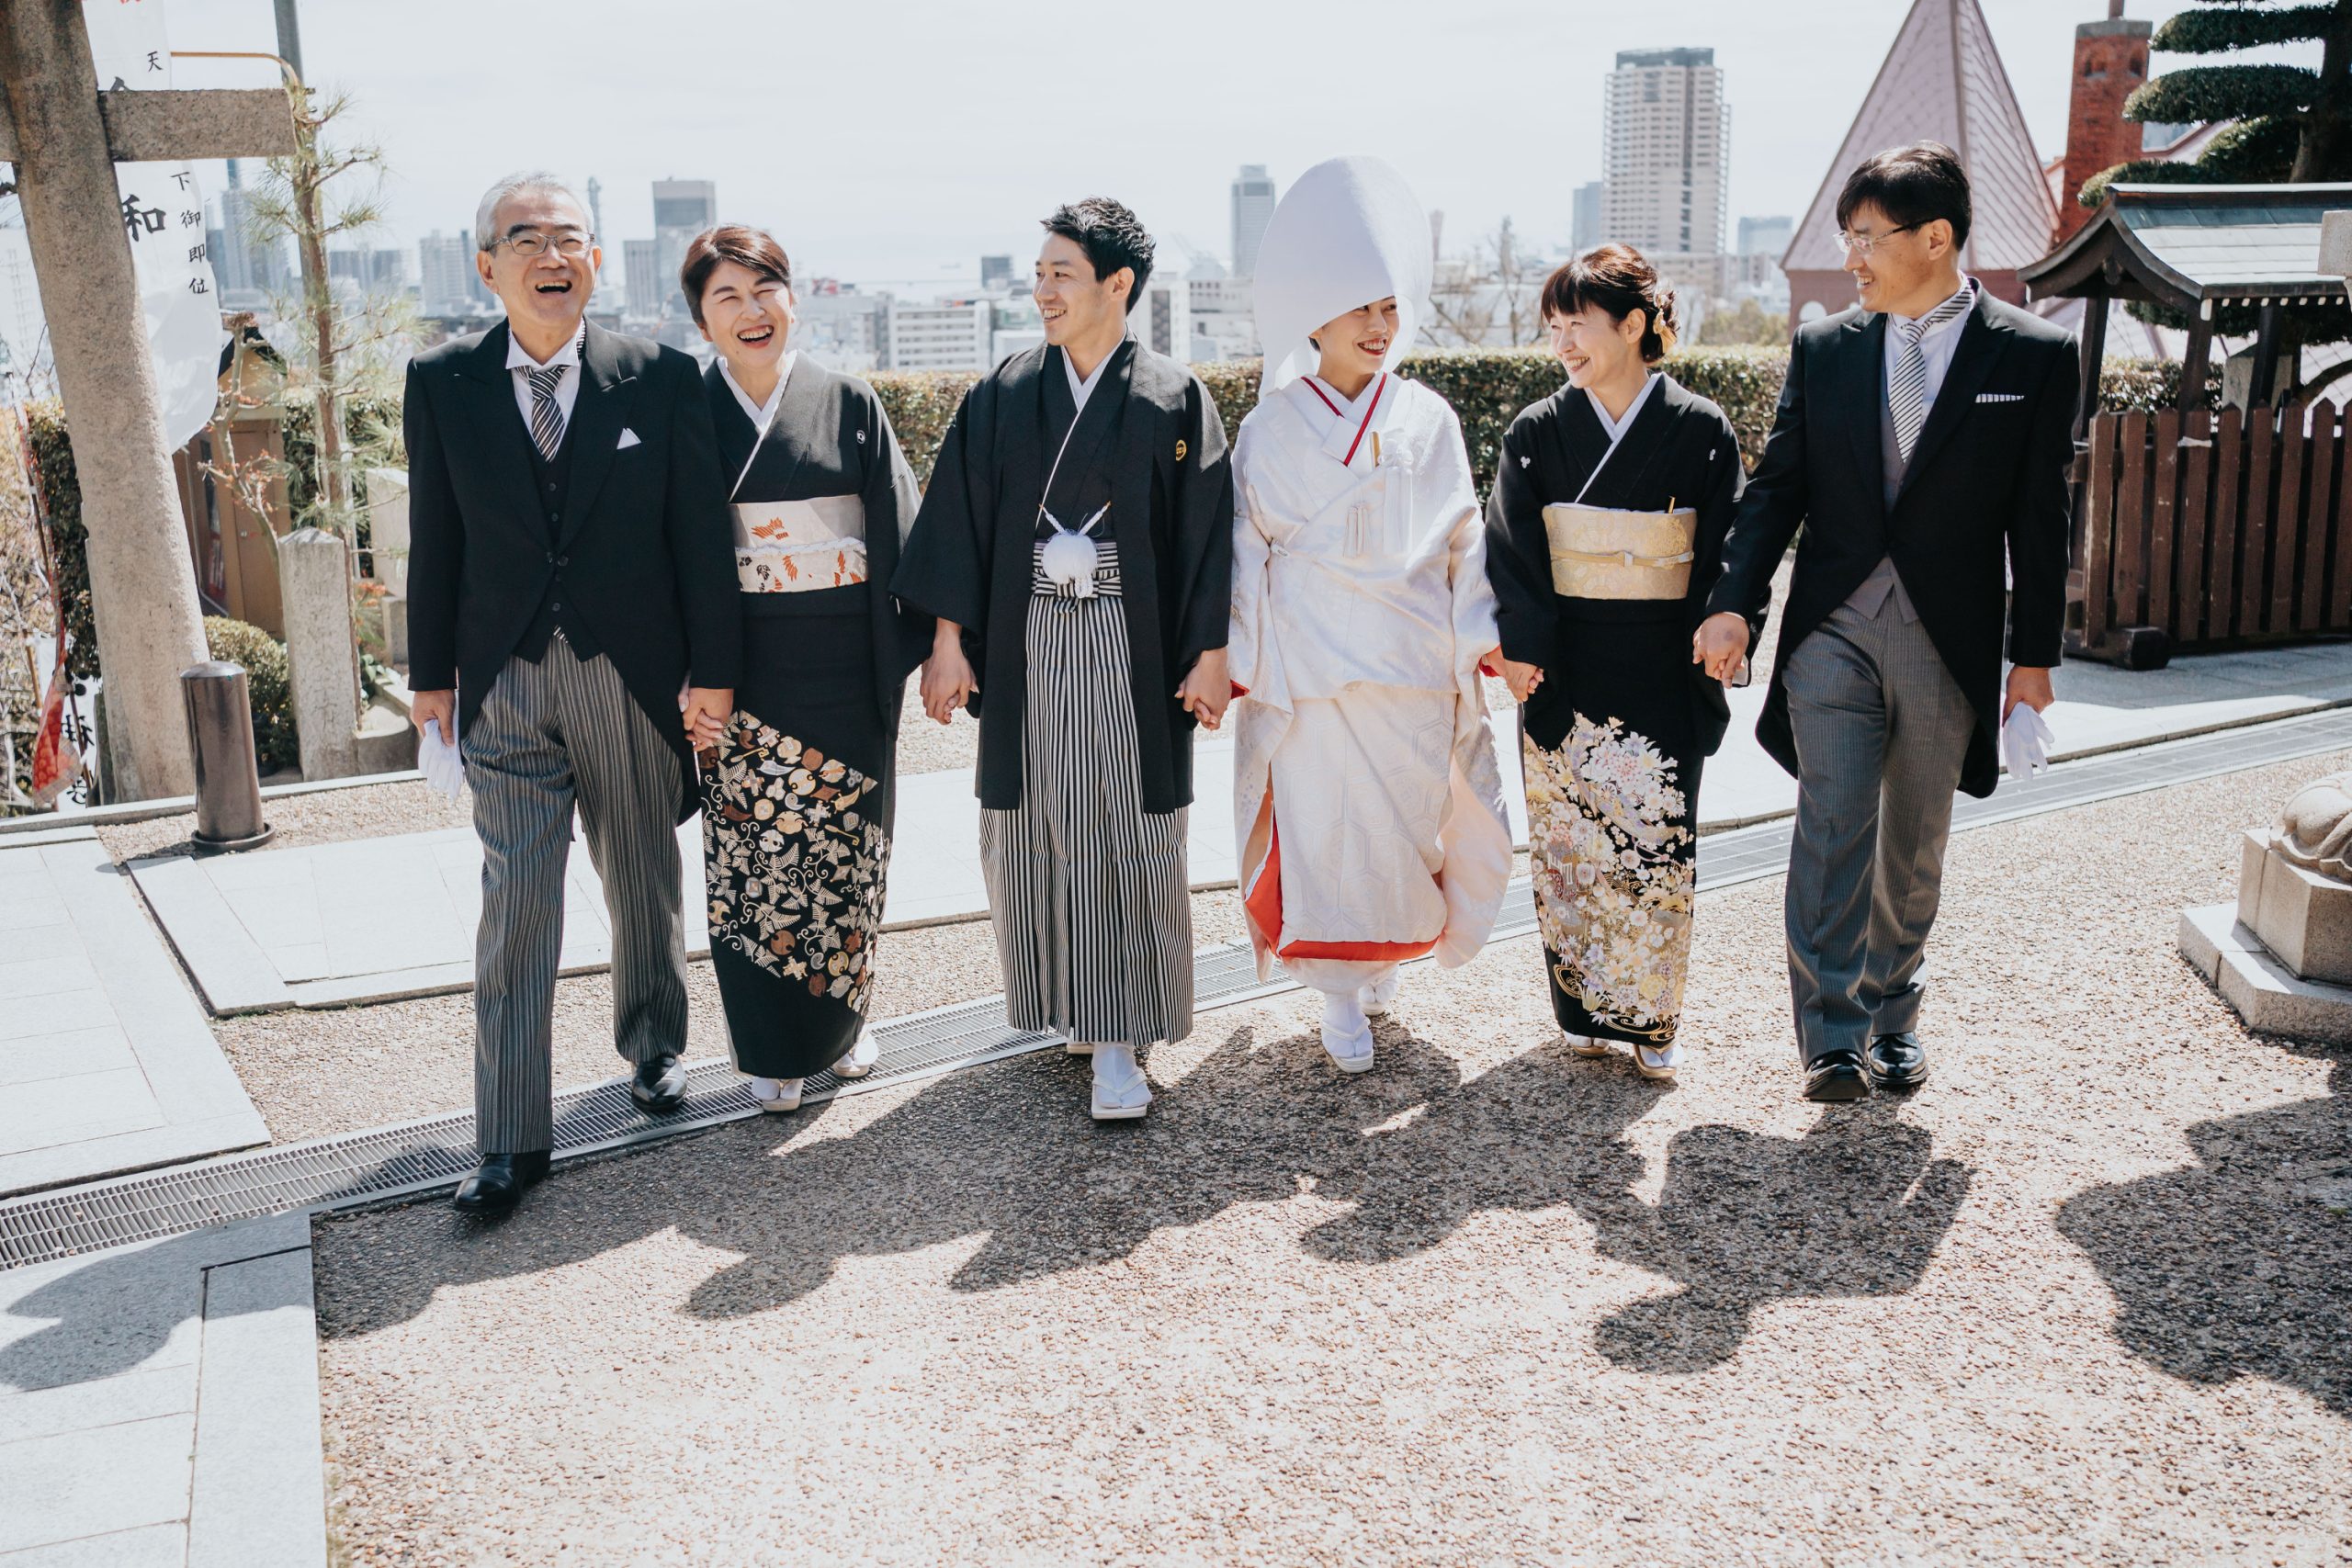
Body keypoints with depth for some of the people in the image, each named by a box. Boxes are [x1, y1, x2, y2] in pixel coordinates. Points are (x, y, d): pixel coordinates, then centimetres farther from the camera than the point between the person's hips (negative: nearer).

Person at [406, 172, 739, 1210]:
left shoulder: (660, 377, -3)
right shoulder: (443, 383, 1)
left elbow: (700, 530, -3)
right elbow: (435, 538, 5)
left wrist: (712, 669, -5)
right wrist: (431, 674, 6)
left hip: (634, 677, 0)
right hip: (505, 684, 0)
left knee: (644, 884, 16)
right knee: (516, 903, -2)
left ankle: (654, 1045, 40)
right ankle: (512, 1140, 5)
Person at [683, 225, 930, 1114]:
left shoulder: (850, 406, 4)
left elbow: (898, 535, 3)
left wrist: (917, 645, -2)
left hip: (843, 669, 1)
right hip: (744, 668, 0)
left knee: (846, 847, 8)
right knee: (753, 855, 3)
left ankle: (839, 1022, 28)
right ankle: (772, 1048, 17)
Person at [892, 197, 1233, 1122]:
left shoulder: (1173, 401, -1)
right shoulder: (1001, 397, 5)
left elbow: (1206, 532, -1)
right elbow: (960, 517, 4)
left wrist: (1210, 654, -5)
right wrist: (948, 639, -2)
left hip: (1133, 653, -2)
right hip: (1025, 648, 2)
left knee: (1130, 837, -2)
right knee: (1035, 830, 8)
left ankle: (1117, 1037, 4)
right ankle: (1070, 1002, 26)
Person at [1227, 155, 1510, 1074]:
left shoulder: (1427, 420, 6)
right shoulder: (1272, 429, 1)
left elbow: (1462, 539, 8)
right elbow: (1246, 549, 3)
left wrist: (1480, 636, 1)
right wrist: (1236, 660, 0)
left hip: (1411, 662, 2)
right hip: (1310, 664, -2)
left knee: (1406, 819, 7)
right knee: (1321, 824, -1)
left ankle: (1382, 959, 32)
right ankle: (1343, 997, 12)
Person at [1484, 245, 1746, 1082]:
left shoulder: (1700, 430, -1)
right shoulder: (1537, 432, 3)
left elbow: (1722, 559, 1)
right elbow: (1513, 552, -1)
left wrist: (1710, 665, -5)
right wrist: (1523, 649, -13)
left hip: (1659, 673, -1)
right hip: (1563, 671, 2)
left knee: (1655, 847, -1)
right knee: (1565, 846, 5)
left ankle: (1650, 1019, 13)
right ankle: (1580, 1010, 20)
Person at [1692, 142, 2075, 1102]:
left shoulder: (2032, 355, -1)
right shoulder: (1823, 349, 4)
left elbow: (2039, 518, 0)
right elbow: (1777, 486, 3)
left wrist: (2033, 654, 0)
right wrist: (1735, 602, -10)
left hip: (1948, 644, 0)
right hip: (1832, 633, 1)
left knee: (1914, 843, 12)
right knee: (1832, 827, -8)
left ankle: (1893, 1012, 30)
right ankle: (1834, 1038, -6)